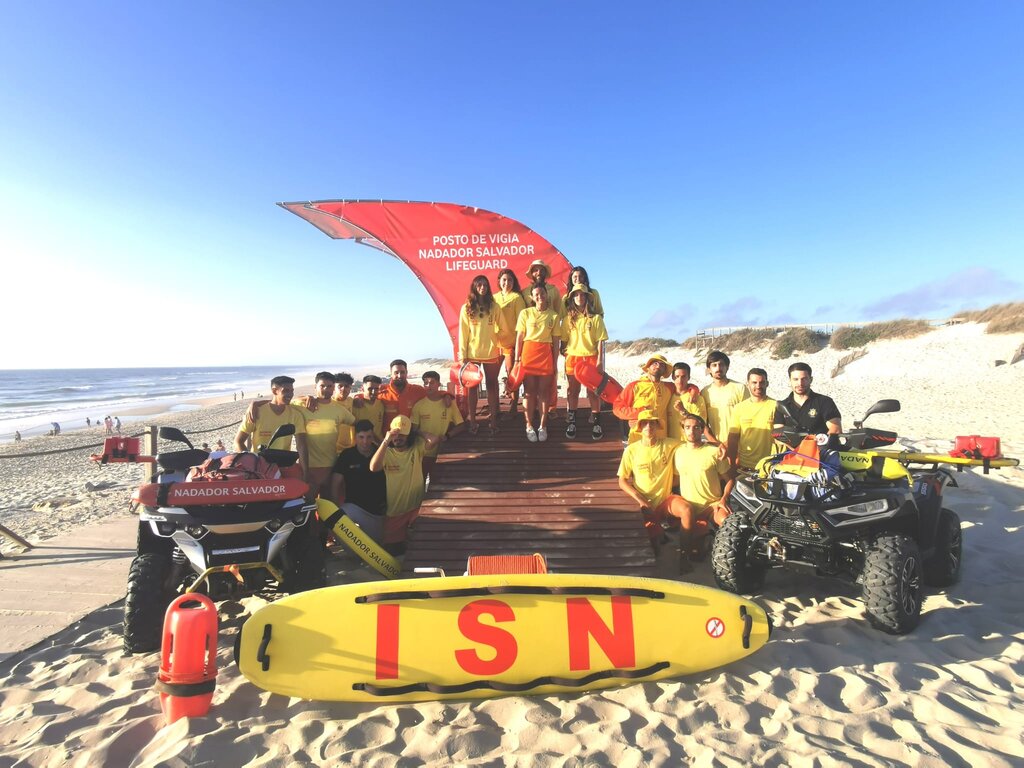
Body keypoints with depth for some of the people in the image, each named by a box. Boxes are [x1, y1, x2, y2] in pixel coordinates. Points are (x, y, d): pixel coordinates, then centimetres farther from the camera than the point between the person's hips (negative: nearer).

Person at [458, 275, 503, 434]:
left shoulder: (494, 306, 3)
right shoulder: (466, 308, 2)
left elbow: (500, 328, 3)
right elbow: (463, 332, 0)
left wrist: (502, 348, -2)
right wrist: (462, 354, -5)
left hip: (491, 352, 0)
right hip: (472, 353, 0)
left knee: (491, 385, 6)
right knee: (472, 386, 5)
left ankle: (493, 420, 13)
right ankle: (472, 421, 11)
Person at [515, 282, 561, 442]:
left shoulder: (554, 316, 6)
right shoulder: (525, 313, 3)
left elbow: (556, 342, 6)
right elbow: (519, 338, 3)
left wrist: (555, 363, 3)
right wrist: (517, 359, -3)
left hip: (546, 354, 1)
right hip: (528, 353, 0)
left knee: (544, 391, 3)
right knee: (529, 391, 3)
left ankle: (542, 426, 12)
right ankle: (529, 426, 10)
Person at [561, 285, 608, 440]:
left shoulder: (596, 318, 1)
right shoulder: (568, 319, 6)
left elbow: (600, 341, -1)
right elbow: (564, 340, 7)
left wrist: (599, 361, -7)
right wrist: (565, 357, 1)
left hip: (591, 358, -2)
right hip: (573, 358, 2)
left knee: (593, 392, 2)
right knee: (572, 391, 6)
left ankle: (596, 423, 9)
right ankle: (571, 423, 13)